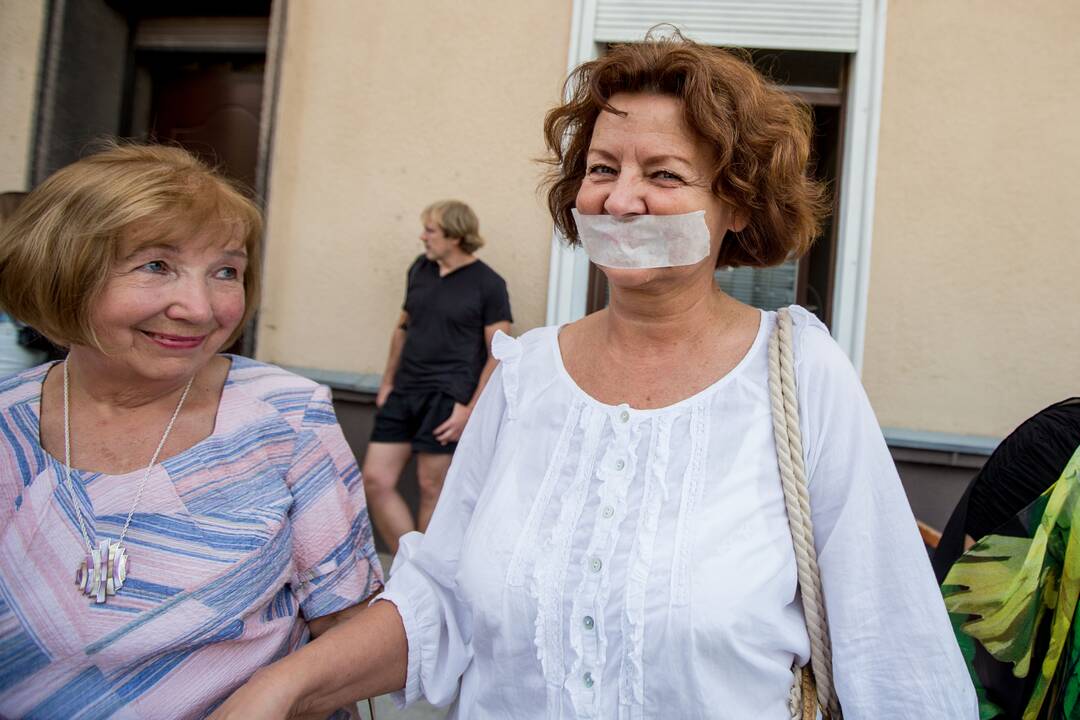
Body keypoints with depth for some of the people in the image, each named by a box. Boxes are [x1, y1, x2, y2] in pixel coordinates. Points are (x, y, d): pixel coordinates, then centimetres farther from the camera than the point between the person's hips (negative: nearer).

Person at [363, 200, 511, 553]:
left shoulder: (488, 284, -6)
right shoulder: (420, 268, 11)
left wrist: (470, 409, -14)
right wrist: (387, 382, 17)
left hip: (447, 397, -6)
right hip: (404, 393, 6)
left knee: (431, 488, 0)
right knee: (376, 480, 0)